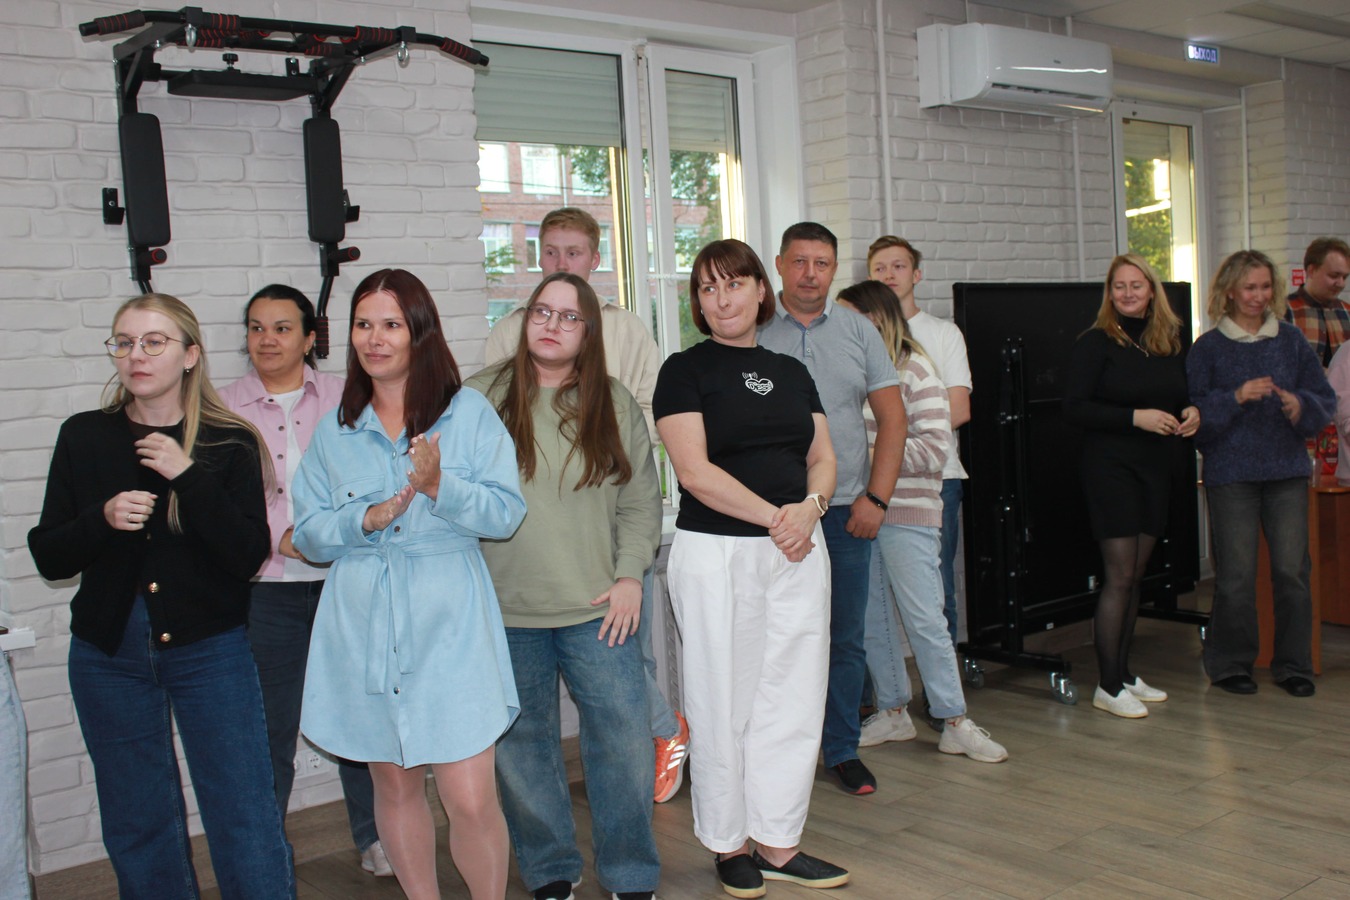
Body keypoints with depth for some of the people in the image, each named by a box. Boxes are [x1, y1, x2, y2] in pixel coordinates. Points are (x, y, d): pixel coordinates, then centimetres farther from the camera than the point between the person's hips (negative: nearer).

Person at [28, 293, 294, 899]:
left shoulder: (230, 444, -3)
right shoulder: (84, 438, 3)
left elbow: (248, 557, -11)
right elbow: (47, 555, 4)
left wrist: (189, 476, -19)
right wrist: (102, 519, -15)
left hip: (209, 652, -2)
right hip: (109, 657, 3)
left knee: (246, 822, -2)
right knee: (136, 827, 13)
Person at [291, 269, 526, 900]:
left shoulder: (469, 413, 0)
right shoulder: (334, 430, 10)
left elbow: (507, 513, -6)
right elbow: (309, 536, 7)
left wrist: (440, 486, -22)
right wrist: (366, 518, -11)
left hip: (448, 624, -3)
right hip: (363, 629, 3)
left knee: (470, 799, -7)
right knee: (394, 786, 14)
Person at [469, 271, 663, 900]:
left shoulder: (615, 404, 8)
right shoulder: (480, 398, 2)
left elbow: (641, 500, 10)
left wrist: (629, 574, 0)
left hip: (596, 608, 1)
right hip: (504, 612, 0)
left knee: (624, 736, 0)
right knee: (523, 743, 8)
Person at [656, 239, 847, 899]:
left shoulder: (791, 372, 14)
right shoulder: (685, 371, -2)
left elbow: (822, 457, 12)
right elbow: (694, 471, -12)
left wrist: (810, 506, -9)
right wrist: (774, 516, -14)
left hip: (798, 550, 5)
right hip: (716, 553, -5)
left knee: (794, 698, 7)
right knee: (725, 702, 3)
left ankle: (778, 842, 20)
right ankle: (728, 845, 19)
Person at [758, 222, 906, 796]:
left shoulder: (859, 332, 9)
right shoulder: (754, 335, 2)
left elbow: (892, 418, 8)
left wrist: (876, 497, -1)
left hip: (846, 511, 2)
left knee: (845, 638, 8)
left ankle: (842, 749, 22)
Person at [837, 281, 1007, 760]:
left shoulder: (914, 369, -5)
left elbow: (934, 449, -12)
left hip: (907, 514, -6)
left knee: (925, 620, -2)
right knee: (871, 619, 10)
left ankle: (955, 722, 8)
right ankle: (893, 712, 23)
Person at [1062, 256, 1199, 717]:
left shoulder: (1170, 341, 11)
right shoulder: (1096, 342, -7)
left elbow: (1182, 396, 22)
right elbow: (1074, 408, -14)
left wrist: (1191, 412, -1)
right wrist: (1136, 417, -20)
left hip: (1157, 469, 6)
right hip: (1111, 467, -6)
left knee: (1136, 575, 12)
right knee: (1119, 576, -7)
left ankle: (1123, 673, 22)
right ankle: (1107, 685, 0)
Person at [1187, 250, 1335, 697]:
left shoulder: (1291, 340, 10)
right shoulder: (1207, 348, 1)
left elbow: (1324, 399, 9)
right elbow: (1196, 413, -3)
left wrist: (1299, 405, -11)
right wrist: (1237, 398, -17)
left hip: (1287, 470, 3)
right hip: (1230, 472, -3)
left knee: (1292, 569, 2)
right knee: (1236, 573, -1)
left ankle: (1293, 663, 17)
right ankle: (1230, 663, 15)